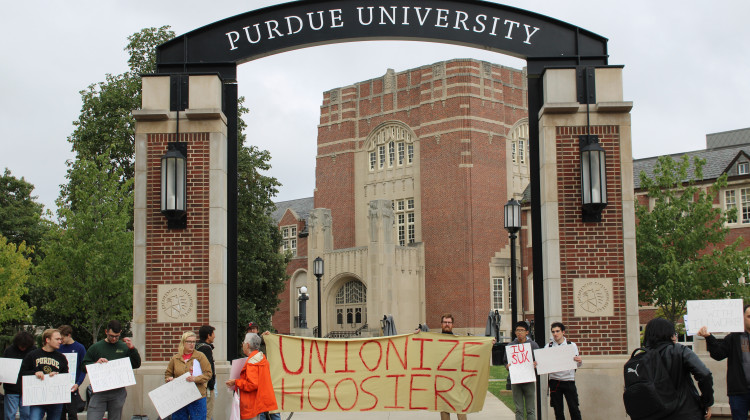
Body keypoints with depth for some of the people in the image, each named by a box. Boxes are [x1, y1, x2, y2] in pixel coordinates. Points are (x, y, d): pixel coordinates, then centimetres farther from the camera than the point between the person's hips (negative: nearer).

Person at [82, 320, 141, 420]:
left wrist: (132, 349, -7)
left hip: (118, 393, 1)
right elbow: (84, 366, 4)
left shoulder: (124, 347, 9)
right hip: (99, 392, -1)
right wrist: (96, 363, -14)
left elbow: (136, 365, 5)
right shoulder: (95, 347, 6)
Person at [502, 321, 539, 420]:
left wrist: (536, 364, -14)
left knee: (531, 410, 2)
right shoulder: (510, 345, 7)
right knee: (519, 410, 6)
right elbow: (505, 361, 12)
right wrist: (507, 366, -10)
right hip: (515, 381, 1)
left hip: (529, 380, -1)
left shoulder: (533, 344, 4)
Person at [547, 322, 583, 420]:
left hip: (569, 380, -1)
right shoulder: (549, 346, 6)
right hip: (554, 381, 1)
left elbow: (577, 364, 5)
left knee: (574, 408, -5)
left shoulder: (572, 345, 4)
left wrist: (580, 361, -19)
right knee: (558, 410, 6)